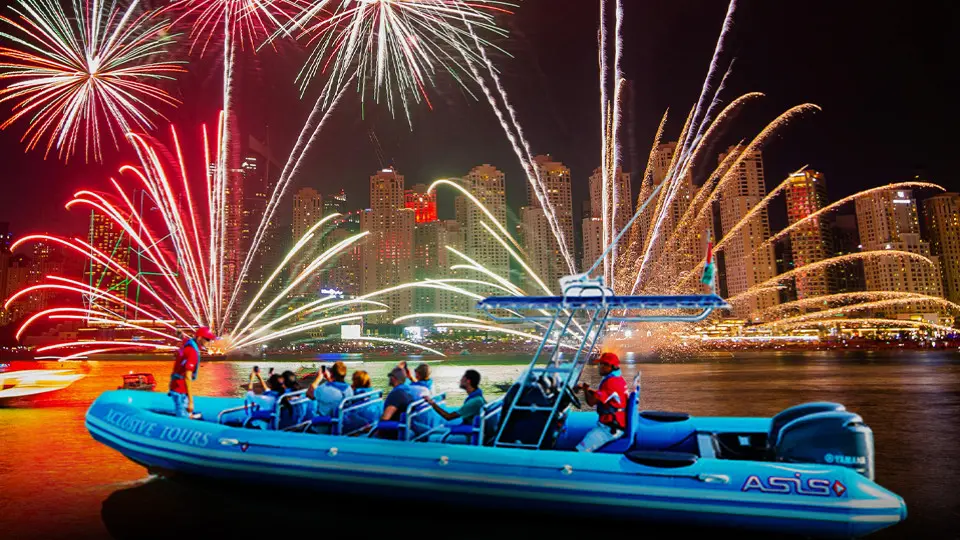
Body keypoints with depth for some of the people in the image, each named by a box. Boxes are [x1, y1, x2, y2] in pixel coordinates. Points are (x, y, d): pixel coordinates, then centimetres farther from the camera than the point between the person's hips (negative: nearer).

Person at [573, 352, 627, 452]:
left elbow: (591, 401, -21)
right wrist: (587, 388, 6)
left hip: (610, 428, -11)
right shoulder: (618, 379, 13)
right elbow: (599, 394, 22)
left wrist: (584, 388, -3)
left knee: (580, 450, -21)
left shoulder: (611, 382, -19)